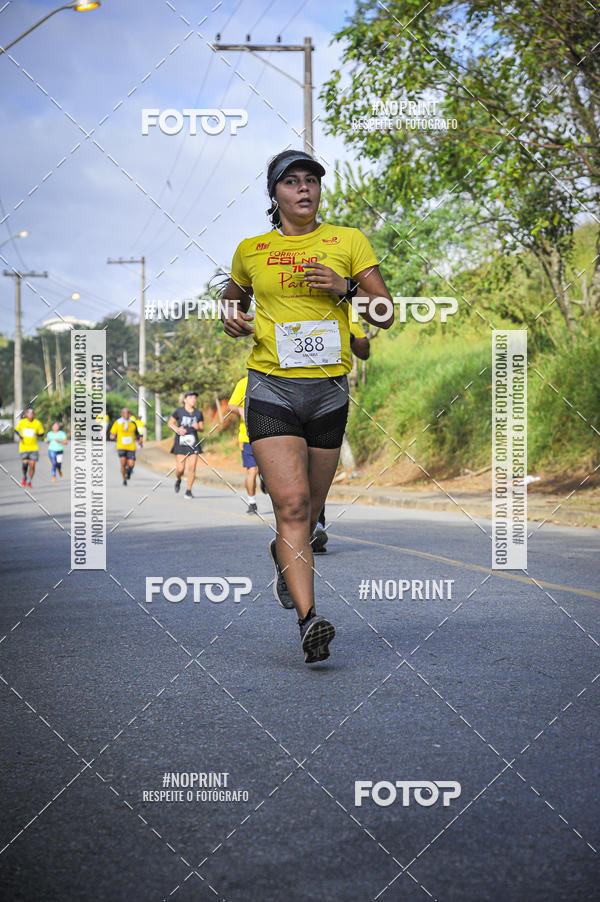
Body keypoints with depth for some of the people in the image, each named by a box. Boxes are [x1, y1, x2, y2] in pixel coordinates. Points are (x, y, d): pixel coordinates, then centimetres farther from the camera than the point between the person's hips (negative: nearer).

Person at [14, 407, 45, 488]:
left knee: (32, 465, -5)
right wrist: (20, 436, -5)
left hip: (34, 447, 0)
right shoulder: (22, 422, -3)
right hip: (23, 447, 0)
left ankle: (29, 481, 15)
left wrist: (38, 435, -16)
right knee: (25, 464, -11)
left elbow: (41, 433, 6)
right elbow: (16, 430, 12)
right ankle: (24, 477, 21)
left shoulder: (37, 423, -4)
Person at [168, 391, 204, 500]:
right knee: (180, 469, -6)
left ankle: (189, 491, 4)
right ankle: (178, 479, 30)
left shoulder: (198, 413, 7)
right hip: (181, 442, -2)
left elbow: (202, 429, 14)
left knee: (192, 467, -8)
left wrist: (198, 427, -9)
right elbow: (170, 423, 10)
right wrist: (177, 429, -9)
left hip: (193, 442, 2)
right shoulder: (178, 411, 0)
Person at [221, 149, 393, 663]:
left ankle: (283, 555, 47)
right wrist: (233, 321, 2)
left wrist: (343, 288, -13)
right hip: (271, 387, -1)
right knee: (291, 504, -17)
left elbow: (385, 315, 4)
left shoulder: (348, 241, 5)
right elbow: (233, 300, 25)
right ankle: (310, 621, -22)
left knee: (310, 510, 12)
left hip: (329, 390, 2)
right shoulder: (251, 250, 8)